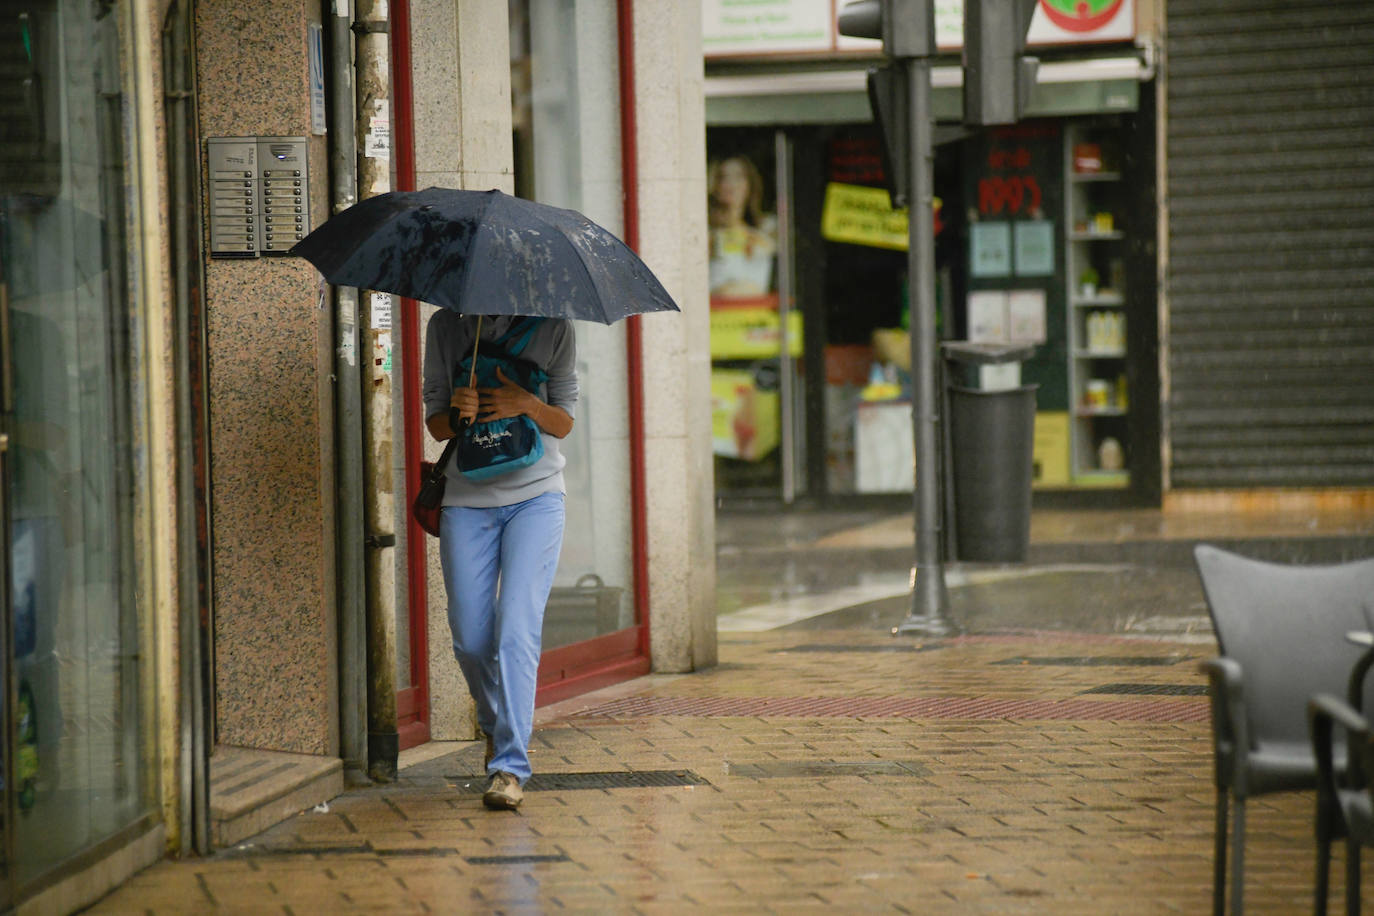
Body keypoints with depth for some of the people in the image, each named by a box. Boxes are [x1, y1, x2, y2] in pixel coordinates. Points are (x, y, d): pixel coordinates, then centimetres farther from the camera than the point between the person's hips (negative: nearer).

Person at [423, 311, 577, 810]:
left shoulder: (552, 327, 2)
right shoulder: (444, 327, 6)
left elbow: (564, 424, 4)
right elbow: (435, 423, 7)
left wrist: (529, 405, -18)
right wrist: (457, 414, -16)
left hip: (536, 494, -2)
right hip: (466, 498, 2)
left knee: (517, 629, -14)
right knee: (471, 637, 1)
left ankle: (510, 766, -13)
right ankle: (496, 725, 31)